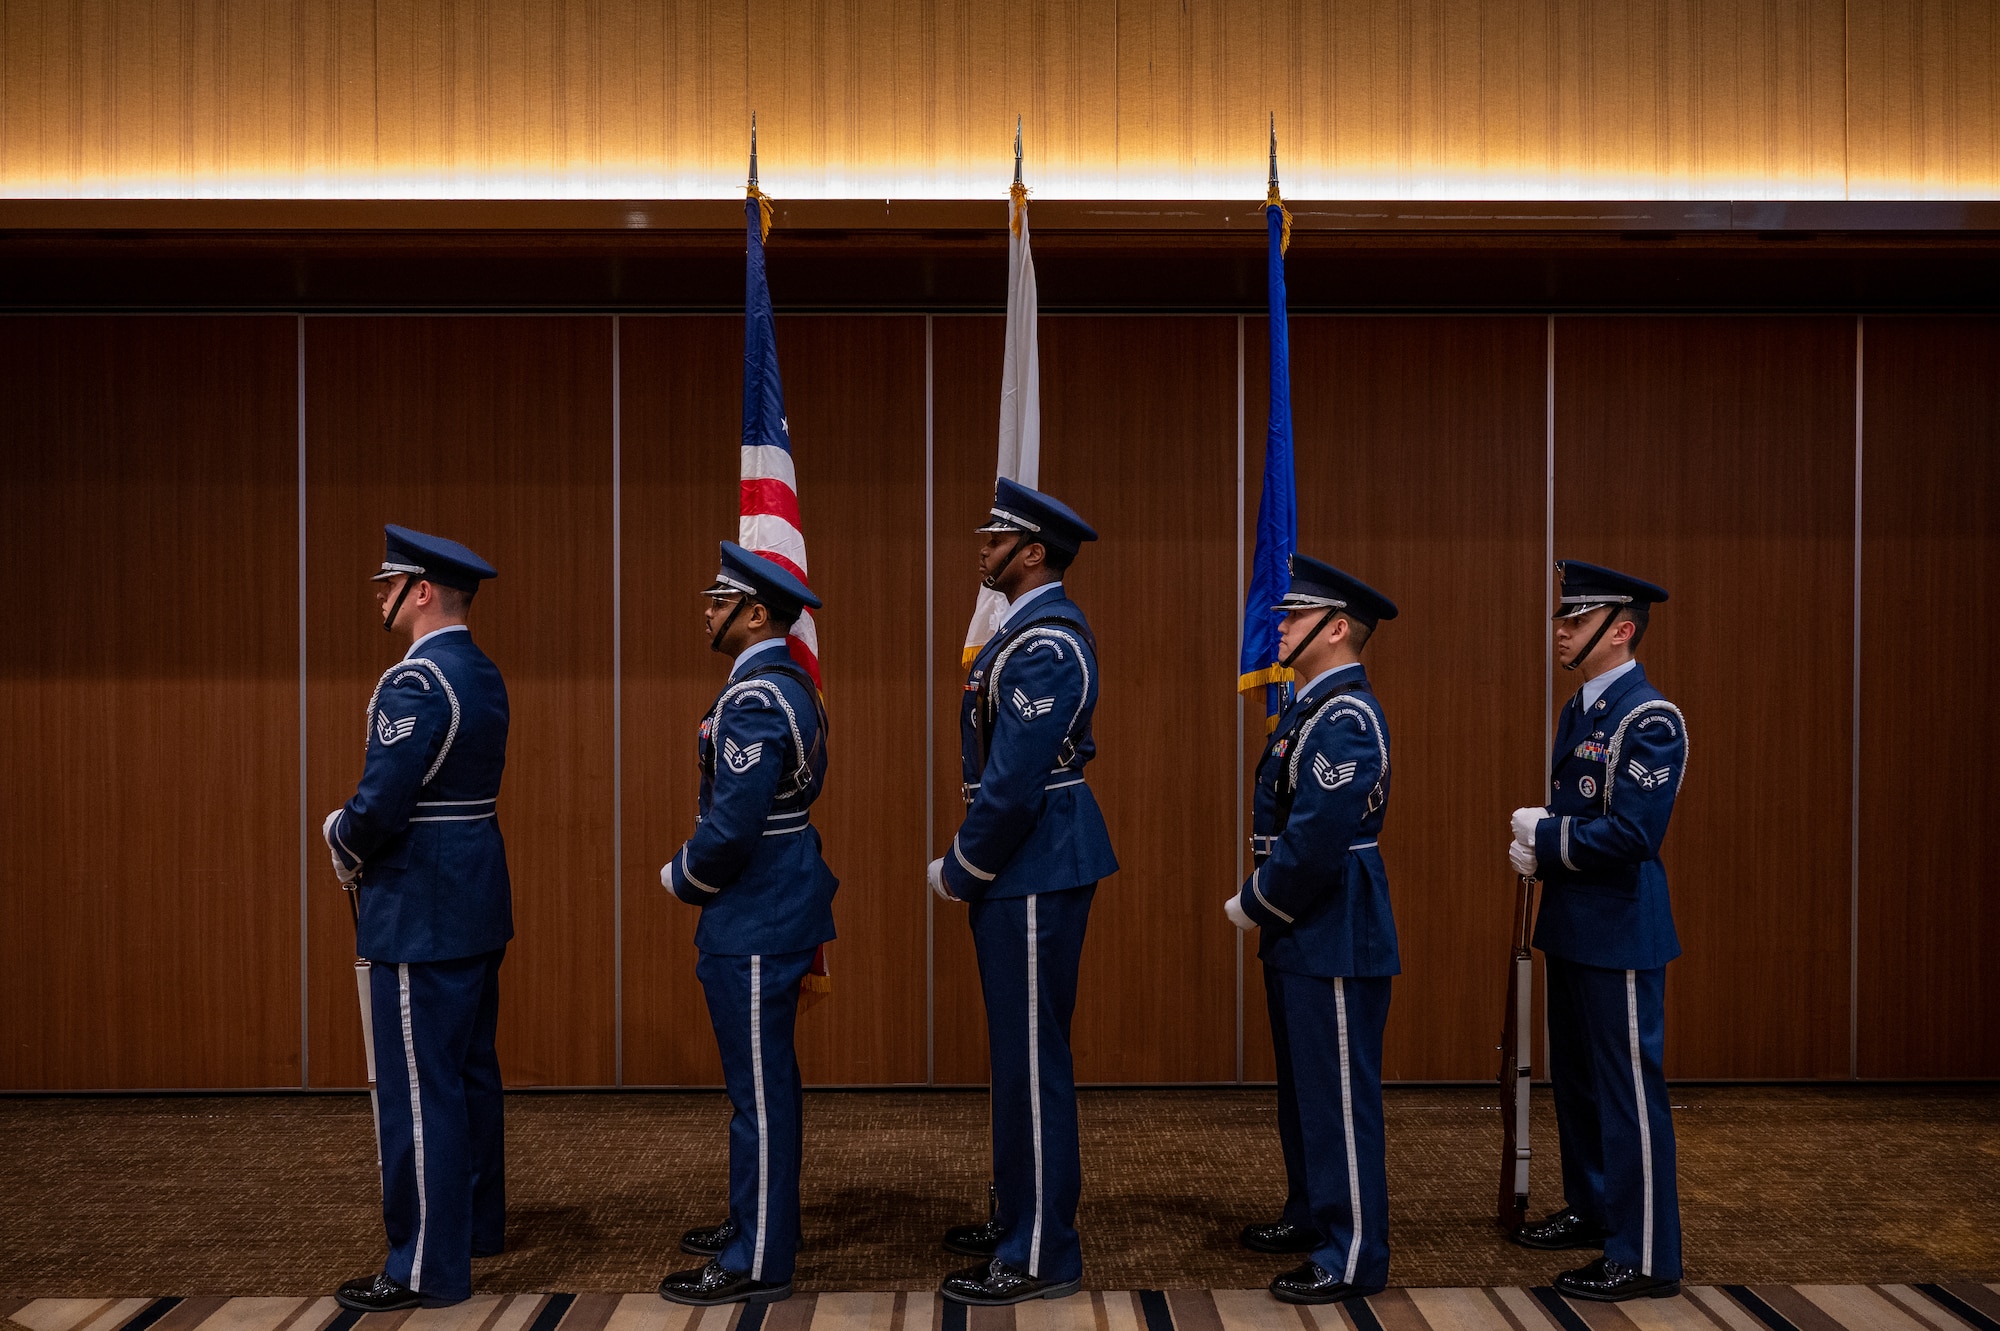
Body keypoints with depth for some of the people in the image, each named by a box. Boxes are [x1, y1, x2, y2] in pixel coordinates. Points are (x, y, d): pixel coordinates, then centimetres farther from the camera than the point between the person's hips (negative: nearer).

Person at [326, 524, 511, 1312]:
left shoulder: (415, 682, -19)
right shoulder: (482, 674, 11)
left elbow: (381, 804, -23)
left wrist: (343, 841, -2)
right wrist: (357, 835, 10)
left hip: (421, 913, -10)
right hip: (476, 900, 10)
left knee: (416, 1089, -2)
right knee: (470, 1072, 20)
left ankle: (428, 1267, 4)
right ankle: (477, 1222, 33)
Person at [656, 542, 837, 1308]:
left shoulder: (753, 699, -21)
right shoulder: (789, 683, 11)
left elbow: (731, 826, -25)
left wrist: (683, 879, -7)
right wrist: (698, 873, 15)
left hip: (753, 925, -10)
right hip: (774, 908, 10)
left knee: (760, 1091, -2)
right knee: (764, 1084, 19)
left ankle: (758, 1263, 7)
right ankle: (758, 1223, 31)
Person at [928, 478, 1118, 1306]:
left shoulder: (1042, 647, -20)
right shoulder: (1038, 630, 14)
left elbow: (1013, 785, -24)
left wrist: (959, 872, -11)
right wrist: (970, 864, 15)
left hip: (1035, 873, -11)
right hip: (1030, 867, 11)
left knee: (1031, 1058, -4)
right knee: (1018, 1051, 18)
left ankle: (1042, 1257, 4)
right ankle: (1019, 1217, 30)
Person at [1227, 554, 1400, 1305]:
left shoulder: (1346, 717, -19)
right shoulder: (1311, 707, 13)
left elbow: (1318, 838, -26)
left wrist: (1255, 905, -13)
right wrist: (1260, 904, 9)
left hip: (1335, 934, -10)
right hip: (1301, 933, 10)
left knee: (1339, 1094, -3)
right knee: (1301, 1085, 20)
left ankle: (1353, 1257, 5)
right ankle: (1313, 1214, 35)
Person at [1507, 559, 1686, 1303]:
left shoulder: (1650, 720, -18)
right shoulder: (1580, 710, 12)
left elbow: (1633, 834, -25)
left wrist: (1545, 838, -13)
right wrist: (1535, 844, -1)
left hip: (1619, 933, -10)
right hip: (1572, 926, 10)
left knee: (1629, 1088, -3)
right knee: (1575, 1077, 20)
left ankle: (1646, 1256, 5)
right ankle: (1592, 1210, 36)